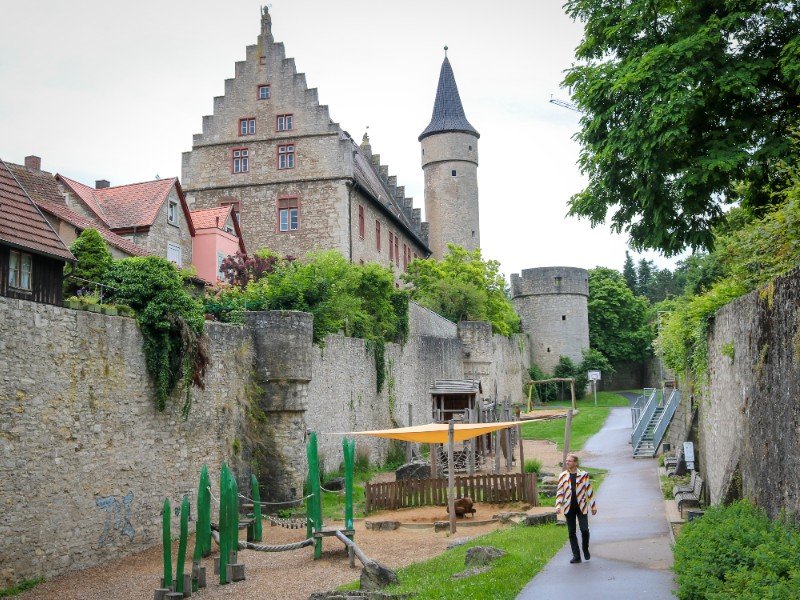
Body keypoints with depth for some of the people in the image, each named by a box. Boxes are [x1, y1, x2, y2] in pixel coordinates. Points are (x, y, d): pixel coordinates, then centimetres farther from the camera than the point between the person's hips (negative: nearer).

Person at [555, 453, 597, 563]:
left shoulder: (584, 475, 0)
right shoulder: (563, 476, 4)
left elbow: (589, 490, 4)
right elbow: (559, 492, 7)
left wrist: (593, 506, 5)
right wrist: (558, 506, -4)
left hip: (581, 506, -2)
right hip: (569, 508, 2)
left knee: (584, 530, -9)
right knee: (571, 532, 4)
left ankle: (586, 550, 18)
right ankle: (576, 556, 12)